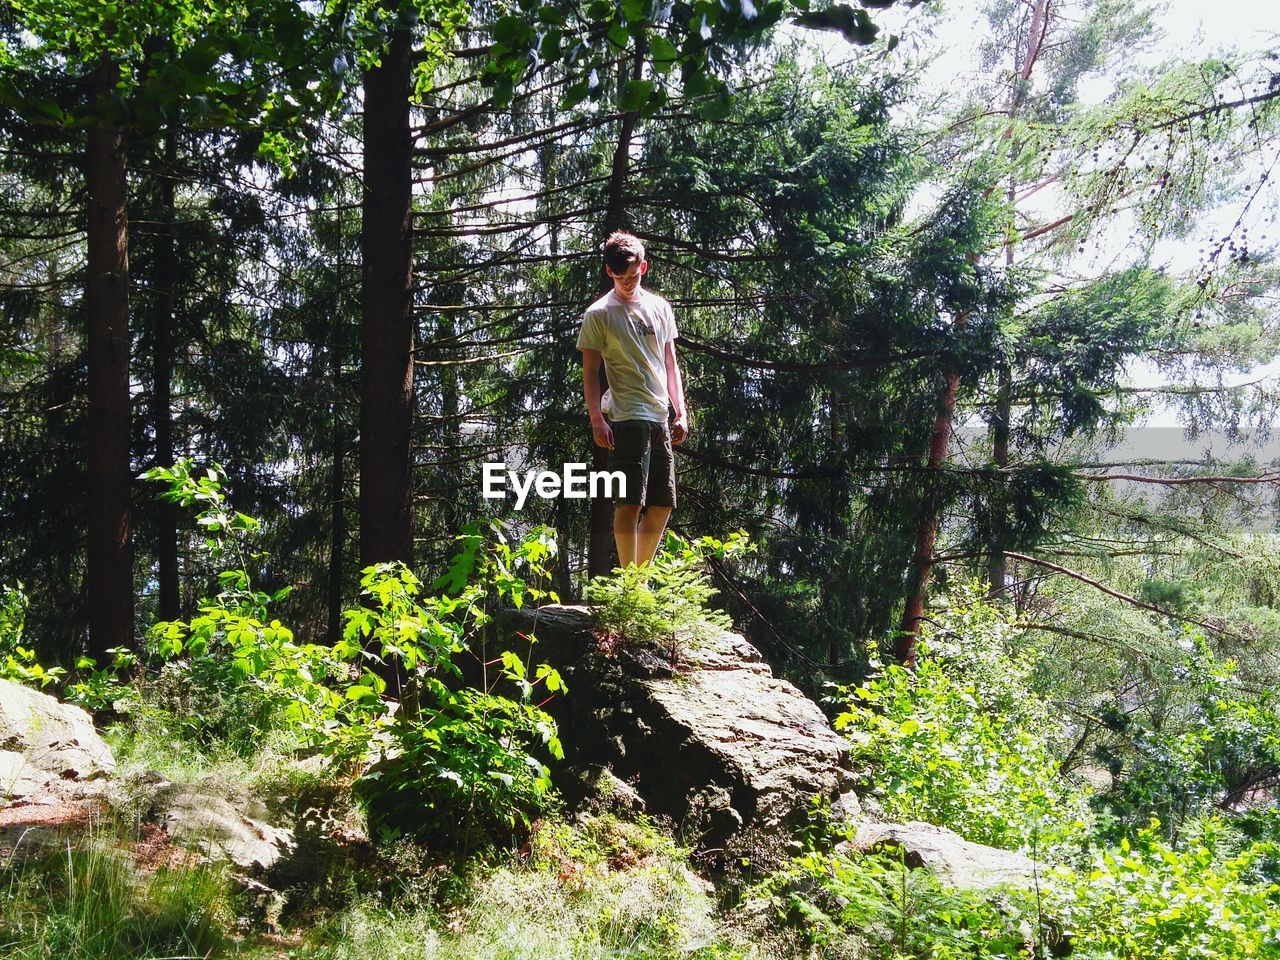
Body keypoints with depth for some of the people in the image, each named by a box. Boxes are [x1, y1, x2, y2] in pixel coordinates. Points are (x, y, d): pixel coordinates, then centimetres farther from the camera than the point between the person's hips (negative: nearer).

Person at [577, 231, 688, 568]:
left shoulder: (660, 307, 14)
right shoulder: (598, 314, -1)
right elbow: (590, 373, -3)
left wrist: (681, 413, 12)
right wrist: (597, 420, -13)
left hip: (660, 418, 6)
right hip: (626, 417, -6)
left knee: (663, 504, 7)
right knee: (630, 500, -10)